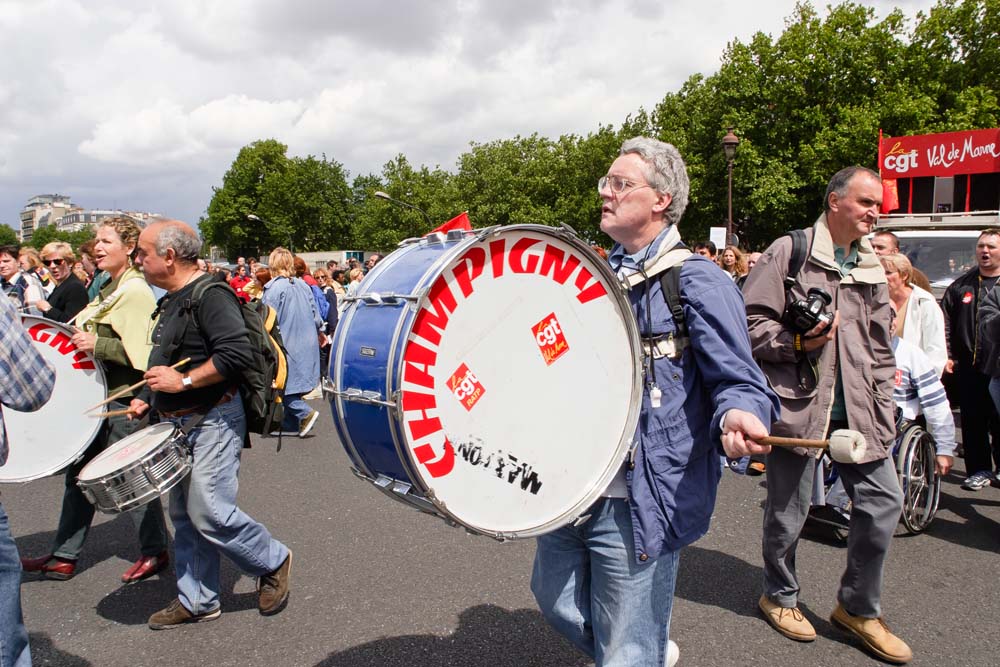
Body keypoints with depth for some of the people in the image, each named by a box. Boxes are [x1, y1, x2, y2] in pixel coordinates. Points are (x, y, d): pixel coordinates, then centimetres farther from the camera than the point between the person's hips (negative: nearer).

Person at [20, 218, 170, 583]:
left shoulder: (136, 292, -16)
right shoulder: (110, 290, 13)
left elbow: (143, 351, -24)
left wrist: (97, 344, -27)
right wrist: (80, 339, 10)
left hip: (124, 399, -10)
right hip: (98, 394, 10)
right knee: (79, 472, 14)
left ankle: (154, 551, 18)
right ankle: (63, 556, 26)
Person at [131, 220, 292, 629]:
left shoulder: (210, 295, -16)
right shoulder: (172, 301, 15)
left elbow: (237, 353, -27)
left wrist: (183, 381, -22)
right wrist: (149, 398, 16)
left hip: (213, 422, -10)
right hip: (179, 424, 10)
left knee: (208, 512, -11)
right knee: (184, 515, 13)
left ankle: (272, 562, 12)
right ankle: (197, 601, 25)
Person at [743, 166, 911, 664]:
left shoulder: (870, 266, 15)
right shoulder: (788, 251, -4)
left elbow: (881, 348, 18)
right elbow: (750, 324, -6)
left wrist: (883, 414, 12)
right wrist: (799, 342, -18)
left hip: (857, 408, 6)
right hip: (797, 401, -5)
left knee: (883, 500, 3)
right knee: (788, 507, 4)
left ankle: (858, 608, 23)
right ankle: (780, 596, 30)